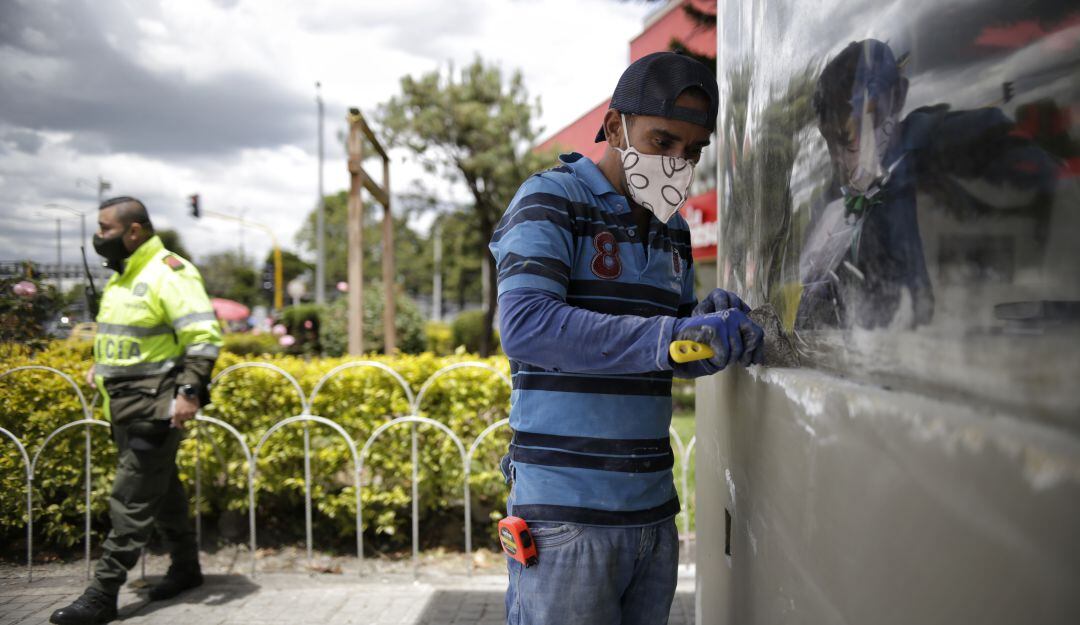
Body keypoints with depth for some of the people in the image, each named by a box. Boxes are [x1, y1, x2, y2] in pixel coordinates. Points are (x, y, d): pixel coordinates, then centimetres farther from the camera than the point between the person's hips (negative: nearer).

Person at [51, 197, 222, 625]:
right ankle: (186, 567, 31)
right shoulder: (123, 276, 15)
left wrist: (190, 391, -26)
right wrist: (103, 365, 13)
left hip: (154, 408, -9)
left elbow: (204, 335, -21)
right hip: (125, 405, 10)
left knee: (131, 500, -5)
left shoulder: (169, 273, -15)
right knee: (161, 490, 18)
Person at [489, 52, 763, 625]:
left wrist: (713, 325, -4)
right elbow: (523, 325, -24)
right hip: (566, 513, -7)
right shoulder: (551, 201, -7)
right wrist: (669, 338, -30)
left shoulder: (672, 229, 14)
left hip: (652, 509, 7)